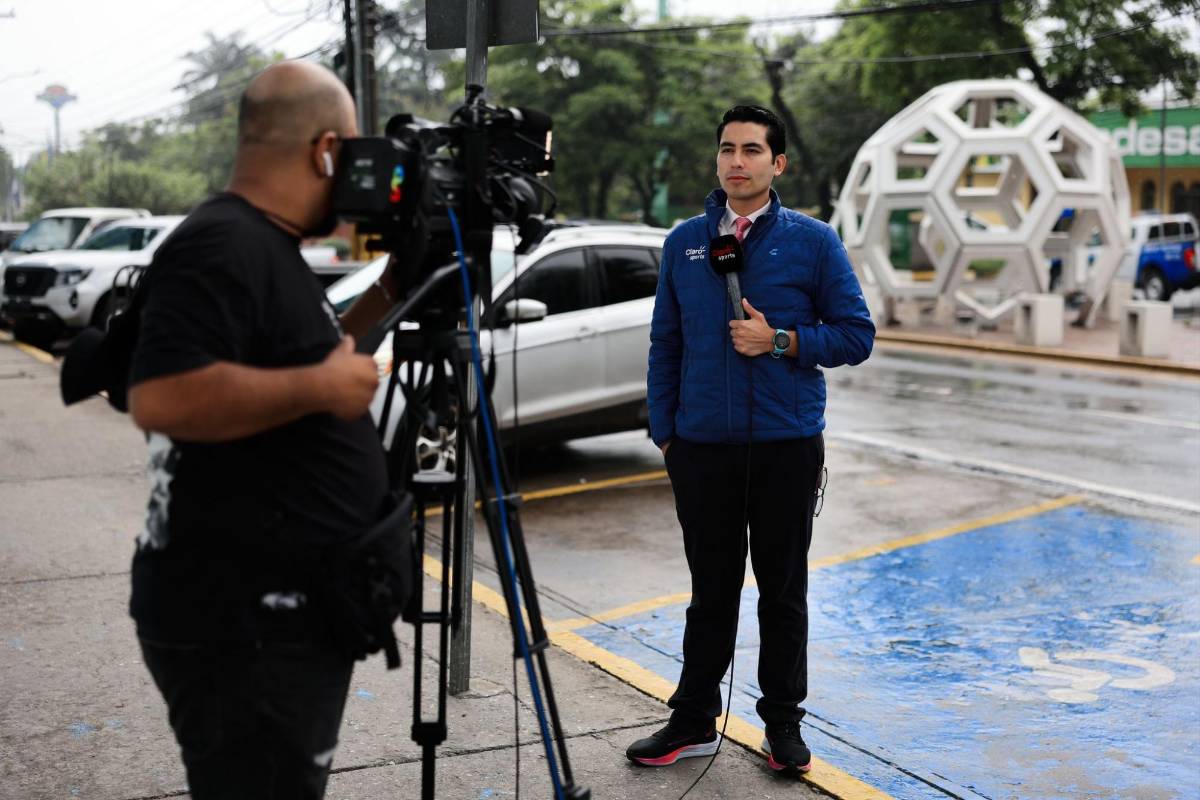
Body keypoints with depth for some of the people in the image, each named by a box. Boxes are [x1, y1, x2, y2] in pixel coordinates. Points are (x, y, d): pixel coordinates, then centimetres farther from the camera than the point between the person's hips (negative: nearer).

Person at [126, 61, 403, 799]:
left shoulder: (268, 246, 12)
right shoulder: (220, 246, -19)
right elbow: (161, 397, -31)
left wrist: (388, 294, 14)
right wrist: (320, 386, -23)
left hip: (283, 611, 10)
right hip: (240, 624, -10)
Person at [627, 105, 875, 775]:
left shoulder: (814, 242, -1)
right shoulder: (684, 243, 7)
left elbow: (857, 335, -1)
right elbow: (666, 344, 11)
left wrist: (781, 341, -15)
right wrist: (664, 432, 6)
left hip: (787, 448, -2)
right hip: (702, 448, 2)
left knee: (784, 589, 9)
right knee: (711, 589, 12)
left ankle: (784, 725, 23)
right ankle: (694, 720, 24)